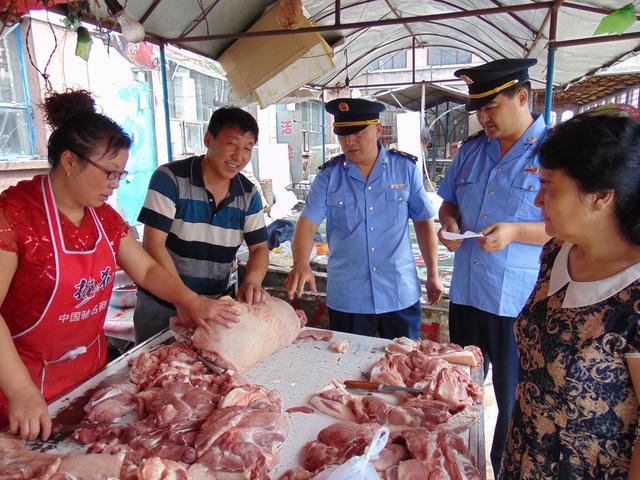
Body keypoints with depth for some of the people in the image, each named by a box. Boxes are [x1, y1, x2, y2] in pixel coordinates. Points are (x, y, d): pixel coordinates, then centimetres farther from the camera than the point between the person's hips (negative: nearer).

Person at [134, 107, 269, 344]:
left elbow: (259, 248, 1)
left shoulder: (249, 194, -2)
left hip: (219, 304, 4)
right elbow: (153, 244, -19)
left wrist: (252, 281, -22)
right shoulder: (170, 178, -15)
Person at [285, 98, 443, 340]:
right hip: (347, 299, 0)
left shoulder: (405, 168, -1)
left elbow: (423, 221, 5)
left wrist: (433, 273, 5)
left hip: (400, 295, 0)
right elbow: (307, 223, -9)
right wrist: (301, 264, -27)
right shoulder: (329, 175, -2)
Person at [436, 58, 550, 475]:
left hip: (519, 301, -6)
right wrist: (450, 222, -4)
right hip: (466, 294, 6)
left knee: (514, 401, 10)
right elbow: (449, 202, 18)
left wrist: (516, 231, -23)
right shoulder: (472, 150, 9)